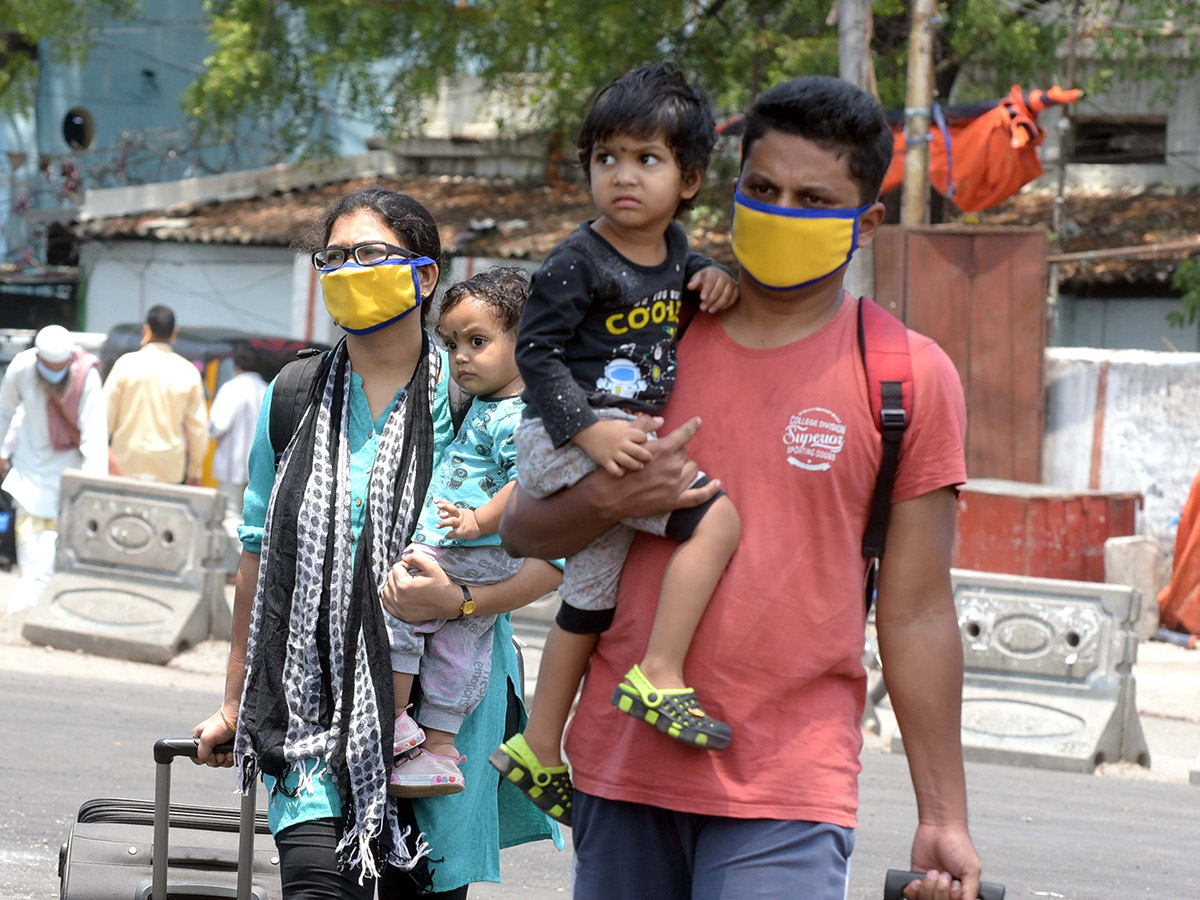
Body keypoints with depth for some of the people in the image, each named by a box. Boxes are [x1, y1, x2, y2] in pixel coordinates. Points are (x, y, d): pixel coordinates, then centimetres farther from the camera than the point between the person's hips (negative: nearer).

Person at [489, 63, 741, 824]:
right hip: (572, 438, -8)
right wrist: (589, 430, -24)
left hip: (628, 439, 9)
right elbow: (537, 350, -13)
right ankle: (661, 677, -22)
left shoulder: (673, 246, 10)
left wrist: (714, 276, 7)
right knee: (717, 518, -24)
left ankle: (539, 752, 30)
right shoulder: (578, 264, -12)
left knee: (590, 599, 17)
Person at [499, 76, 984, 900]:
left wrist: (943, 819, 1)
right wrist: (607, 500, -9)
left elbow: (916, 613, 2)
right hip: (622, 768, 3)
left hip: (787, 792, -3)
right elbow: (523, 530, 13)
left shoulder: (908, 376, 2)